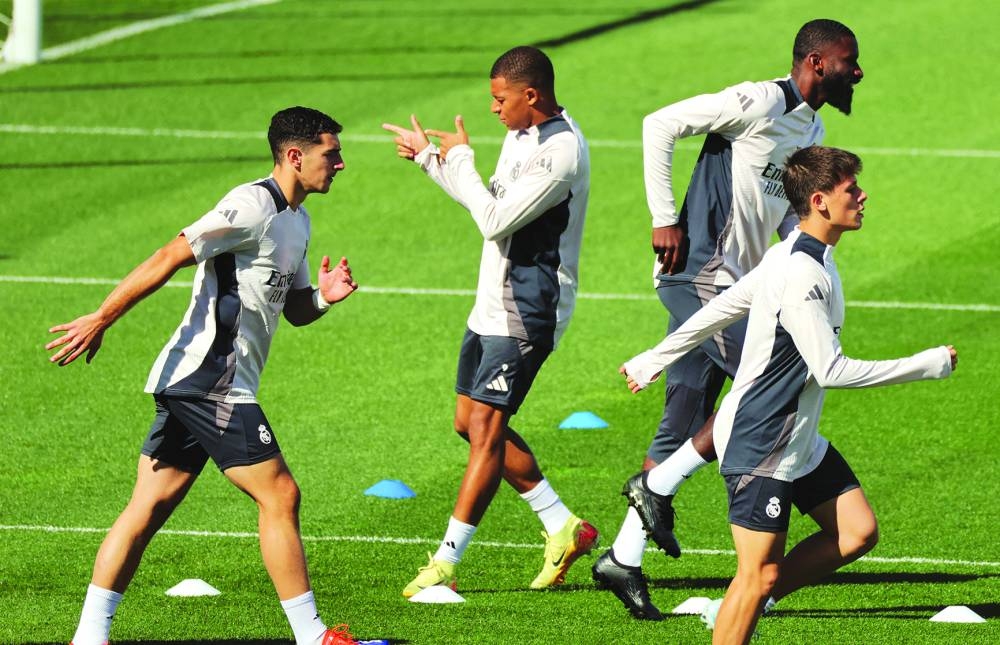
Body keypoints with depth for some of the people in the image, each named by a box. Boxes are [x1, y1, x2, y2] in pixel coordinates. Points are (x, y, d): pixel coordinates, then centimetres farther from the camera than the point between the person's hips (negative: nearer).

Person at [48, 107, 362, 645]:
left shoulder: (296, 220, 18)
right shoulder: (253, 206, -14)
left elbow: (293, 310, 25)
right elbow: (170, 257, -18)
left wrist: (323, 297, 1)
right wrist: (101, 320, -21)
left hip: (189, 387, 10)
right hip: (210, 383, -10)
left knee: (150, 507, 6)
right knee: (280, 496, -6)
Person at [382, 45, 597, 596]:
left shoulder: (561, 151, -20)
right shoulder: (521, 136, 11)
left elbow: (496, 219, -25)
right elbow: (490, 204, 24)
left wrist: (460, 157, -14)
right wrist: (427, 157, 21)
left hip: (526, 312, -11)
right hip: (493, 303, 11)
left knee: (486, 427, -10)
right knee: (471, 422, 12)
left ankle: (445, 563, -9)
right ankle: (563, 528, 21)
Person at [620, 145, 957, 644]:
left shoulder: (794, 257, 7)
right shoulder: (801, 277, -24)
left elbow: (720, 308, 17)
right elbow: (831, 370, -26)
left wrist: (653, 361, 27)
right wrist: (931, 364, -19)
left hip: (800, 442, 10)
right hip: (758, 448, -10)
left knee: (858, 532, 4)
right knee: (759, 574, -9)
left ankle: (752, 603, 13)